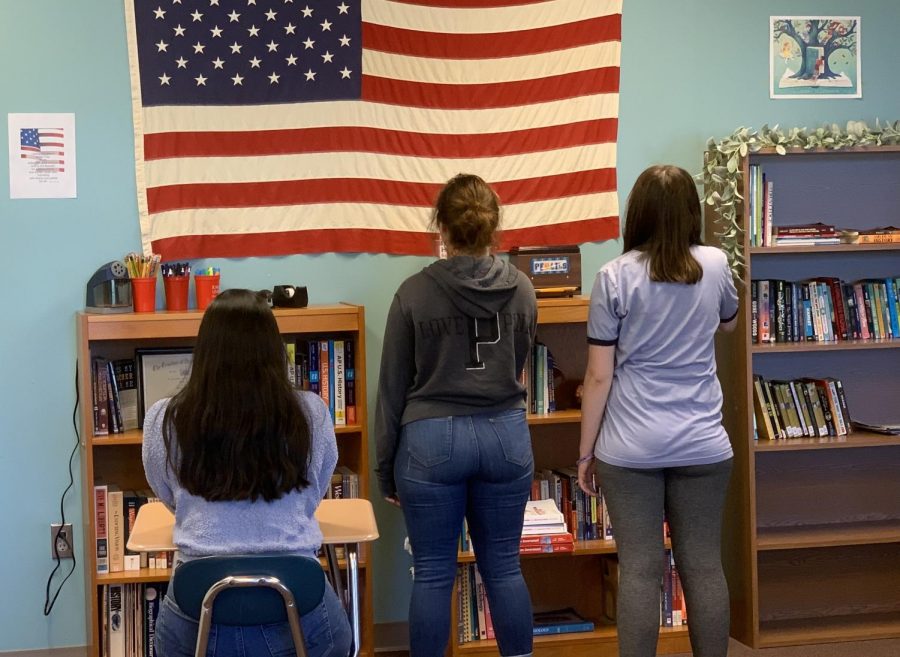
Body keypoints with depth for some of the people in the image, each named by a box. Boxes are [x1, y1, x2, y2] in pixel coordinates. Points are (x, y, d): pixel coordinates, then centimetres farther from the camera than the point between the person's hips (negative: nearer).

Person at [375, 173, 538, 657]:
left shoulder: (415, 292, -8)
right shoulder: (522, 291, 0)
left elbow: (393, 387, -4)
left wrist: (385, 467, 5)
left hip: (433, 440, -3)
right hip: (505, 436, 3)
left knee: (433, 574, 5)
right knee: (503, 567, 11)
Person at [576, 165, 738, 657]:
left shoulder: (614, 276, -6)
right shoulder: (715, 266, 2)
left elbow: (599, 376, -6)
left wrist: (585, 452, 3)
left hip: (630, 448, -2)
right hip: (702, 444, 2)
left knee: (639, 572, 2)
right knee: (704, 568, 9)